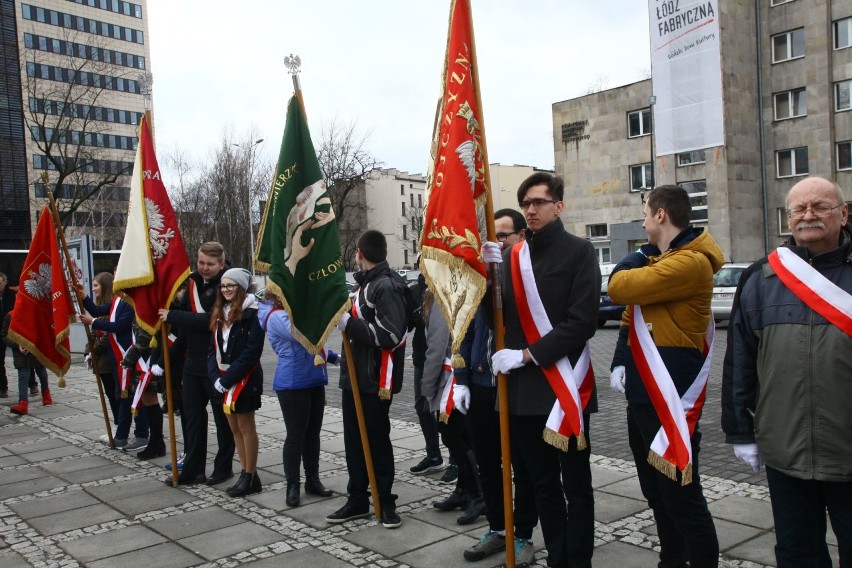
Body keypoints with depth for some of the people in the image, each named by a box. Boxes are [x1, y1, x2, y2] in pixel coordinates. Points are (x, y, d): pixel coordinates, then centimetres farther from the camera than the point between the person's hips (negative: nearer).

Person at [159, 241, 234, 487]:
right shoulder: (194, 284, 10)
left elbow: (211, 320, -24)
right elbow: (184, 314, 19)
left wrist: (172, 316, -21)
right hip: (193, 362, 8)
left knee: (222, 416, 6)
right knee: (192, 416, 11)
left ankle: (224, 467, 19)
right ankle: (193, 469, 20)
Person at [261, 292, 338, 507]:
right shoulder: (276, 317, -12)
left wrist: (334, 357, 16)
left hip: (314, 380, 8)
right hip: (292, 383, -8)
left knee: (313, 432, 12)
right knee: (296, 434, -2)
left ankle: (313, 480, 22)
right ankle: (293, 486, 9)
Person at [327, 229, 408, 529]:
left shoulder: (387, 286, -16)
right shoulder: (366, 283, 14)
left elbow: (390, 335, -25)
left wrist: (348, 323, -22)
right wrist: (346, 319, 10)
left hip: (376, 381, -9)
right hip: (355, 376, 9)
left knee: (378, 440, 3)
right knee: (354, 439, 13)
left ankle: (386, 501, 18)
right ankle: (358, 499, 25)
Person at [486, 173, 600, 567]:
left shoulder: (579, 252, -6)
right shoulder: (513, 256, 9)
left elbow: (582, 322, -15)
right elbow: (500, 319, 7)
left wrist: (528, 355, -17)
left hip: (564, 387, -5)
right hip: (523, 389, 5)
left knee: (575, 485, 8)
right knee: (542, 484, 17)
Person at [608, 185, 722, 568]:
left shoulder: (691, 262, -17)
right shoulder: (654, 259, 15)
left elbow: (619, 287, -24)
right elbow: (632, 314, 17)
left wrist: (632, 262, -3)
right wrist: (620, 362, 4)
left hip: (671, 396, -10)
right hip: (641, 392, 10)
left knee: (681, 494, -2)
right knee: (655, 490, 19)